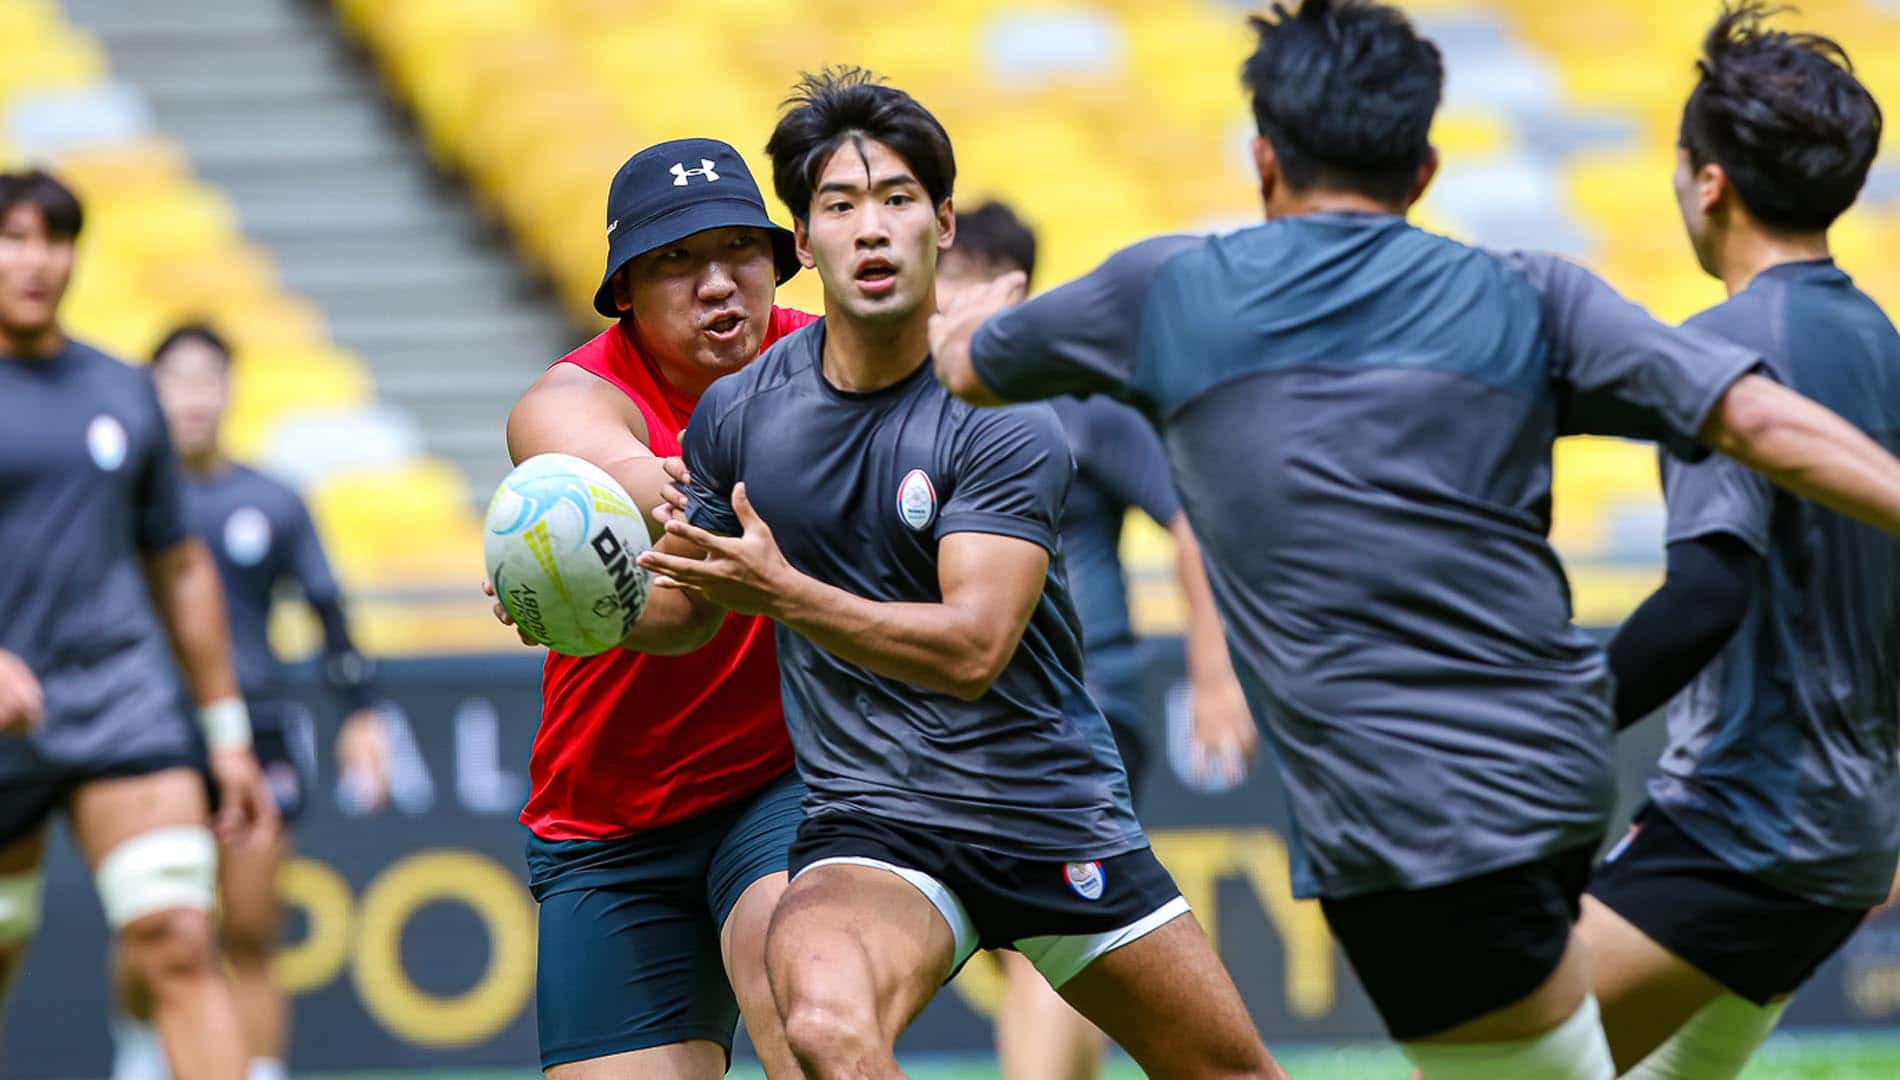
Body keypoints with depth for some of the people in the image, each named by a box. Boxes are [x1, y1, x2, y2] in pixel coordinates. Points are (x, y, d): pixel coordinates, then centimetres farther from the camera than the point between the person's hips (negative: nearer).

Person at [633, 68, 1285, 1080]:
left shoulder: (1007, 416, -13)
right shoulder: (737, 410, -1)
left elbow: (973, 650, -23)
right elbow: (681, 606, 14)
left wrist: (783, 594, -34)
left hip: (1058, 821, 0)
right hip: (871, 832, 0)